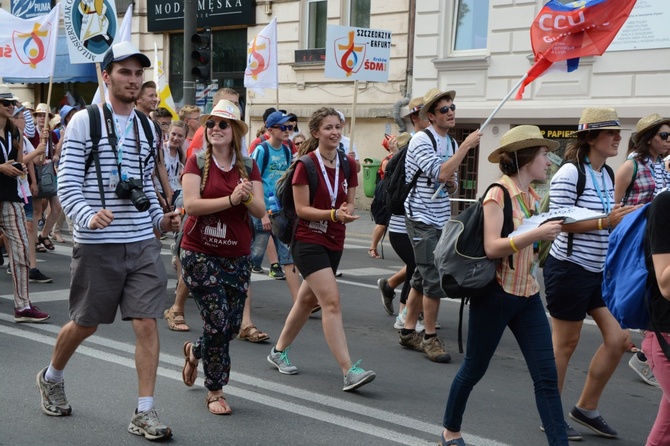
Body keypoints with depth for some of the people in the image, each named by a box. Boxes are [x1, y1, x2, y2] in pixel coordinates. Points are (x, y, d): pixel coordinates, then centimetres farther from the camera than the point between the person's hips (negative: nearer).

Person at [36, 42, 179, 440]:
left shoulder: (146, 127, 12)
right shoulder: (84, 122, -5)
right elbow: (67, 185, -9)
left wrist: (160, 219, 5)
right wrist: (88, 216, -26)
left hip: (143, 243, 4)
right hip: (98, 244, -4)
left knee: (147, 323, -4)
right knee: (85, 324, 11)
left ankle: (145, 413, 5)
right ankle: (51, 378, 40)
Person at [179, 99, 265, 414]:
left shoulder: (248, 168, 7)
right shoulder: (197, 163, -3)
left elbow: (260, 211, -1)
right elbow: (191, 205, -16)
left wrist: (248, 197, -22)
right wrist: (231, 199, -25)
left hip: (237, 256, 4)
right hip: (200, 254, -4)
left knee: (232, 325, 8)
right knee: (217, 322, -8)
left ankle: (194, 351, 41)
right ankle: (215, 392, 10)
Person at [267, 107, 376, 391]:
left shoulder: (347, 164, 5)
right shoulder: (306, 165, -11)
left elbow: (349, 202, 10)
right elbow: (301, 208, -13)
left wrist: (347, 212, -13)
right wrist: (334, 214, -24)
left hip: (334, 243, 7)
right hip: (308, 242, -7)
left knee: (308, 300, 17)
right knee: (331, 302, -16)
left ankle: (279, 351, 36)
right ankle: (349, 372, -18)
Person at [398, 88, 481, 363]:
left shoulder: (451, 143, 12)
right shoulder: (421, 140, -13)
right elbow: (440, 173, -26)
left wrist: (451, 183, -5)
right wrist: (466, 146, -21)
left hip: (441, 219, 8)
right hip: (422, 219, -8)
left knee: (422, 278, 13)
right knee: (435, 280, -9)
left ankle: (408, 332, 23)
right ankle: (430, 338, 2)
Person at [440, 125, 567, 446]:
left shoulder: (533, 198, 9)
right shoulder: (498, 194, -13)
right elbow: (492, 247, -23)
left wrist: (548, 236, 2)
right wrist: (537, 234, -28)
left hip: (528, 296, 7)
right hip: (496, 294, -7)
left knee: (547, 376, -1)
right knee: (474, 369, 10)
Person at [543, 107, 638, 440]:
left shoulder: (607, 175, 10)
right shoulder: (569, 173, -16)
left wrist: (623, 219, 3)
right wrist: (604, 222, -26)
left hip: (599, 271, 8)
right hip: (569, 269, -8)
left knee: (619, 339, 6)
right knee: (565, 344, 2)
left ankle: (586, 409, 22)